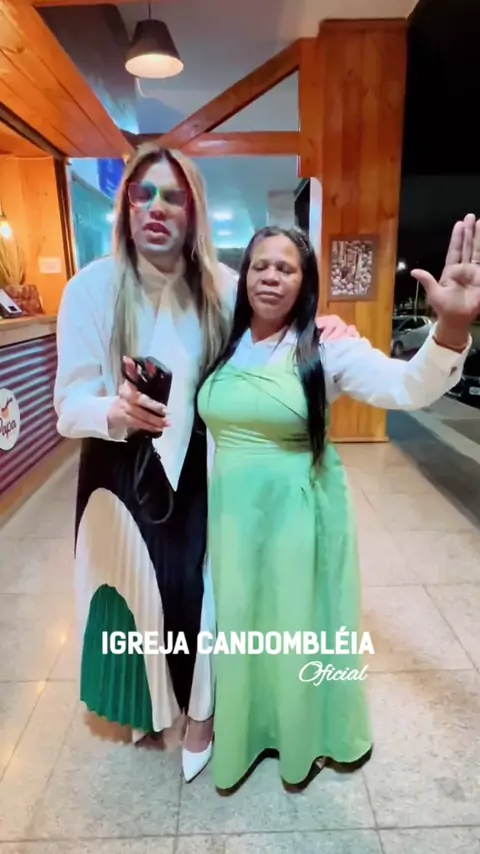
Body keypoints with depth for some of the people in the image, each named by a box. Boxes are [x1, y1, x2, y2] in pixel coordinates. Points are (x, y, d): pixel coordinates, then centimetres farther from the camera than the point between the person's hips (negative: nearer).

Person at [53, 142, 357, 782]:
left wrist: (323, 332, -11)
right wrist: (117, 409, -36)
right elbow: (70, 406, -15)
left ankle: (199, 712, 41)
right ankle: (148, 702, 48)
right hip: (122, 470, 0)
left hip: (197, 469, 1)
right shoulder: (93, 287, -13)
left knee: (199, 585, 8)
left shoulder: (223, 286, -6)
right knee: (137, 586, 14)